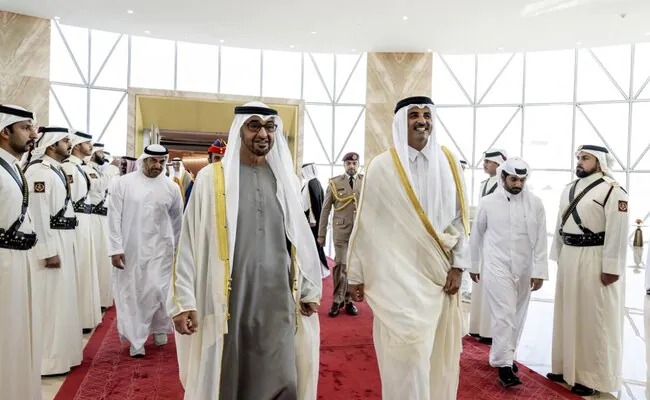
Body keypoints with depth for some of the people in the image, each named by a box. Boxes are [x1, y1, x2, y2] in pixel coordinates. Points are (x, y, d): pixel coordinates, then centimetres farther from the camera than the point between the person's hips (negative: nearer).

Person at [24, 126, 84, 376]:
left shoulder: (56, 169, 13)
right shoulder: (38, 171, -15)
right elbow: (37, 214, -20)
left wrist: (61, 246, 16)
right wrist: (49, 251, -21)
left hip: (62, 241, 10)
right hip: (49, 243, -10)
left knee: (60, 298, 16)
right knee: (49, 300, -1)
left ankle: (58, 352, 29)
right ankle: (47, 360, 10)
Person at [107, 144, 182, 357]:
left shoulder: (171, 187, 0)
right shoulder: (123, 183, -4)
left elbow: (177, 220, 11)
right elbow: (114, 217, -4)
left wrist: (176, 247, 17)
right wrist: (115, 248, -8)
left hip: (159, 249, 0)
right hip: (129, 250, 0)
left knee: (157, 290, -3)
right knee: (131, 294, 6)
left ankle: (159, 327, 26)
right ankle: (136, 340, 22)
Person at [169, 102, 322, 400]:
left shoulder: (285, 179, 6)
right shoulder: (211, 177, -4)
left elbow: (300, 237, 10)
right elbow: (191, 241, -3)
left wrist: (309, 288, 11)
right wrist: (183, 300, -5)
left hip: (277, 299, 3)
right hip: (227, 299, -2)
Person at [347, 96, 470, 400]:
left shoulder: (448, 163, 4)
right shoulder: (382, 167, -6)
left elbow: (460, 217, 7)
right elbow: (366, 224, -3)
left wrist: (458, 265, 0)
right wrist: (356, 276, -2)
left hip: (439, 274, 4)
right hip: (398, 276, -3)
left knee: (438, 355, 11)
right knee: (407, 357, -3)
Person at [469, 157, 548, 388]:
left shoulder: (535, 204, -2)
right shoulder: (488, 203, -4)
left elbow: (540, 240, -2)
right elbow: (476, 236, 6)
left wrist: (539, 271, -6)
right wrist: (474, 265, 12)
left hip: (524, 269, 3)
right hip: (496, 267, -2)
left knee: (517, 316, 13)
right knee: (504, 315, -7)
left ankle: (507, 354, 32)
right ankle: (503, 365, 1)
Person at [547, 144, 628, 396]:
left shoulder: (613, 191, -10)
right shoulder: (569, 190, 12)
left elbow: (617, 233, -15)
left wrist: (611, 268, -17)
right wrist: (557, 256, 13)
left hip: (595, 260, -7)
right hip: (569, 257, 7)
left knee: (594, 319, 2)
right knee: (568, 315, 14)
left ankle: (592, 376, 15)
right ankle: (567, 367, 28)